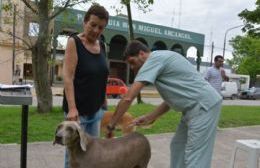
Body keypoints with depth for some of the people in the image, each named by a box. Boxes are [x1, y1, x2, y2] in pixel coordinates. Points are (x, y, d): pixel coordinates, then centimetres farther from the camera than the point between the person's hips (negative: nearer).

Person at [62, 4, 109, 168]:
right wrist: (72, 108, -25)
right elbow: (68, 77, -17)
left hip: (96, 109, 6)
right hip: (78, 109, -6)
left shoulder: (102, 45, 8)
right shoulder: (74, 42, -10)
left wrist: (104, 102, 15)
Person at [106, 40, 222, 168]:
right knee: (177, 147, 16)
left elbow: (128, 98, -18)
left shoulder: (153, 59, -13)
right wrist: (149, 118, 13)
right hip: (196, 107, 10)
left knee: (194, 157, -5)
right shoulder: (161, 59, 17)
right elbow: (171, 98, 17)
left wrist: (111, 125, -8)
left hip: (204, 106, -10)